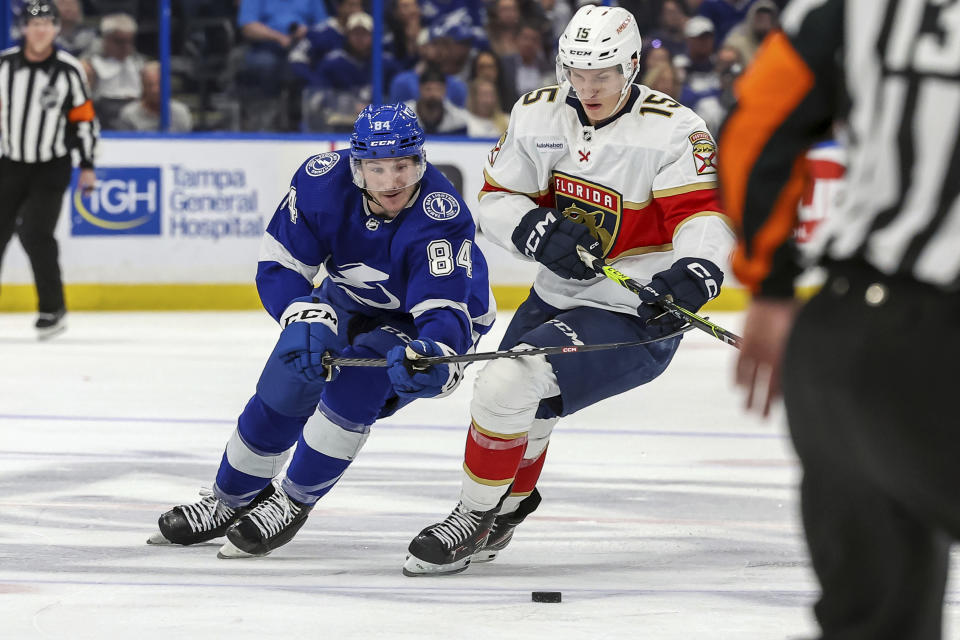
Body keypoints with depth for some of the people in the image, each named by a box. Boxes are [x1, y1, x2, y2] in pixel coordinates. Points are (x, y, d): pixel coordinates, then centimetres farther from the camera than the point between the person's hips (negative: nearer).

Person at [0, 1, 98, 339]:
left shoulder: (69, 70, -7)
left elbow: (84, 118, 0)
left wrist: (87, 166, -1)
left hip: (51, 168, -3)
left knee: (35, 233, -15)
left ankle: (53, 309, -4)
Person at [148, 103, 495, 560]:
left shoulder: (442, 217, -37)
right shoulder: (324, 180, -26)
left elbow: (446, 311, -42)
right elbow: (278, 264, -19)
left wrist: (431, 354, -64)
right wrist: (305, 318, -37)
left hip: (420, 323, -4)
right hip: (349, 300, 4)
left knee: (357, 379, -29)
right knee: (283, 389, -5)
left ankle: (291, 503, -11)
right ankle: (229, 500, 21)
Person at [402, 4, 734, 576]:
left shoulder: (671, 130, -19)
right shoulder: (539, 115, -2)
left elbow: (706, 213, -27)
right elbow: (496, 200, 3)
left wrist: (694, 273, -47)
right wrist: (540, 232, -18)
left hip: (635, 313, -7)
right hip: (558, 297, 7)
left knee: (507, 387, -21)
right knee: (509, 401, 22)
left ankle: (475, 520, -2)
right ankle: (504, 510, 53)